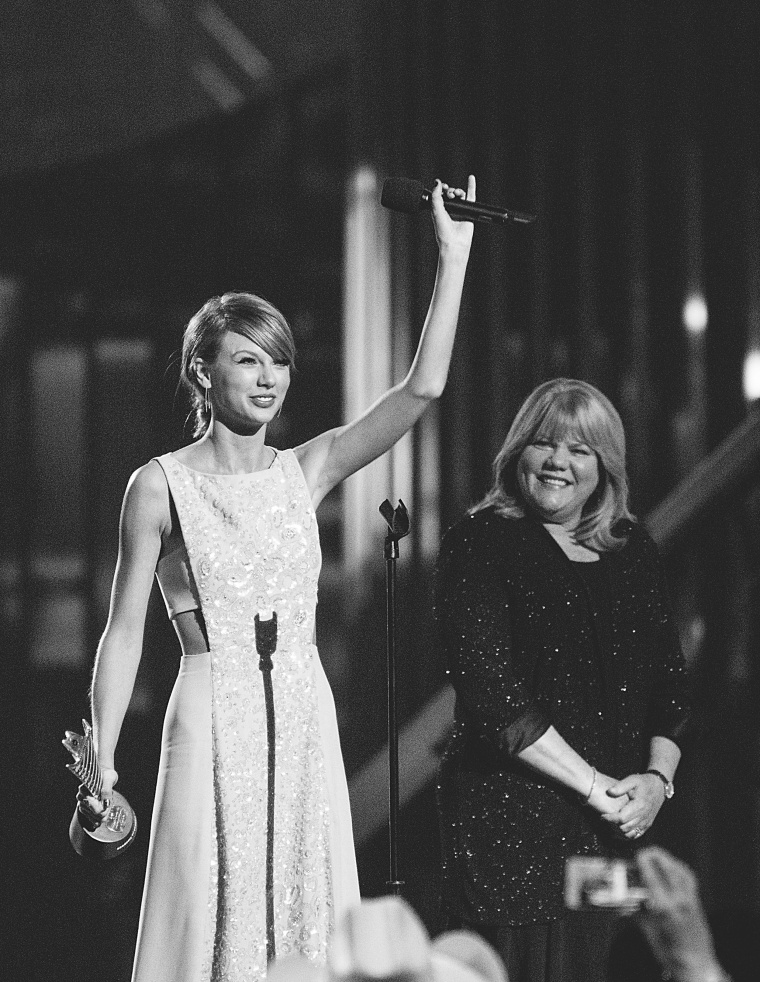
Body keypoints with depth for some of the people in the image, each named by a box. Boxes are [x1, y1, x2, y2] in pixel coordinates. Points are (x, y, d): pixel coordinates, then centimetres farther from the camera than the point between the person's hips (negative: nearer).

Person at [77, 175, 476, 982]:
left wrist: (453, 256, -5)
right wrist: (101, 765, -7)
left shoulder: (303, 474, 8)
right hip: (213, 725, -4)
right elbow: (124, 633, -1)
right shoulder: (160, 485, -1)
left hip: (304, 725, 4)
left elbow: (422, 388, 0)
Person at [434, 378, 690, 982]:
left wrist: (658, 776, -4)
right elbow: (492, 695, -12)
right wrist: (595, 786, -12)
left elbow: (671, 683, 14)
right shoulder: (478, 545, -3)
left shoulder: (633, 551, 14)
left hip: (618, 827, 5)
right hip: (510, 821, -5)